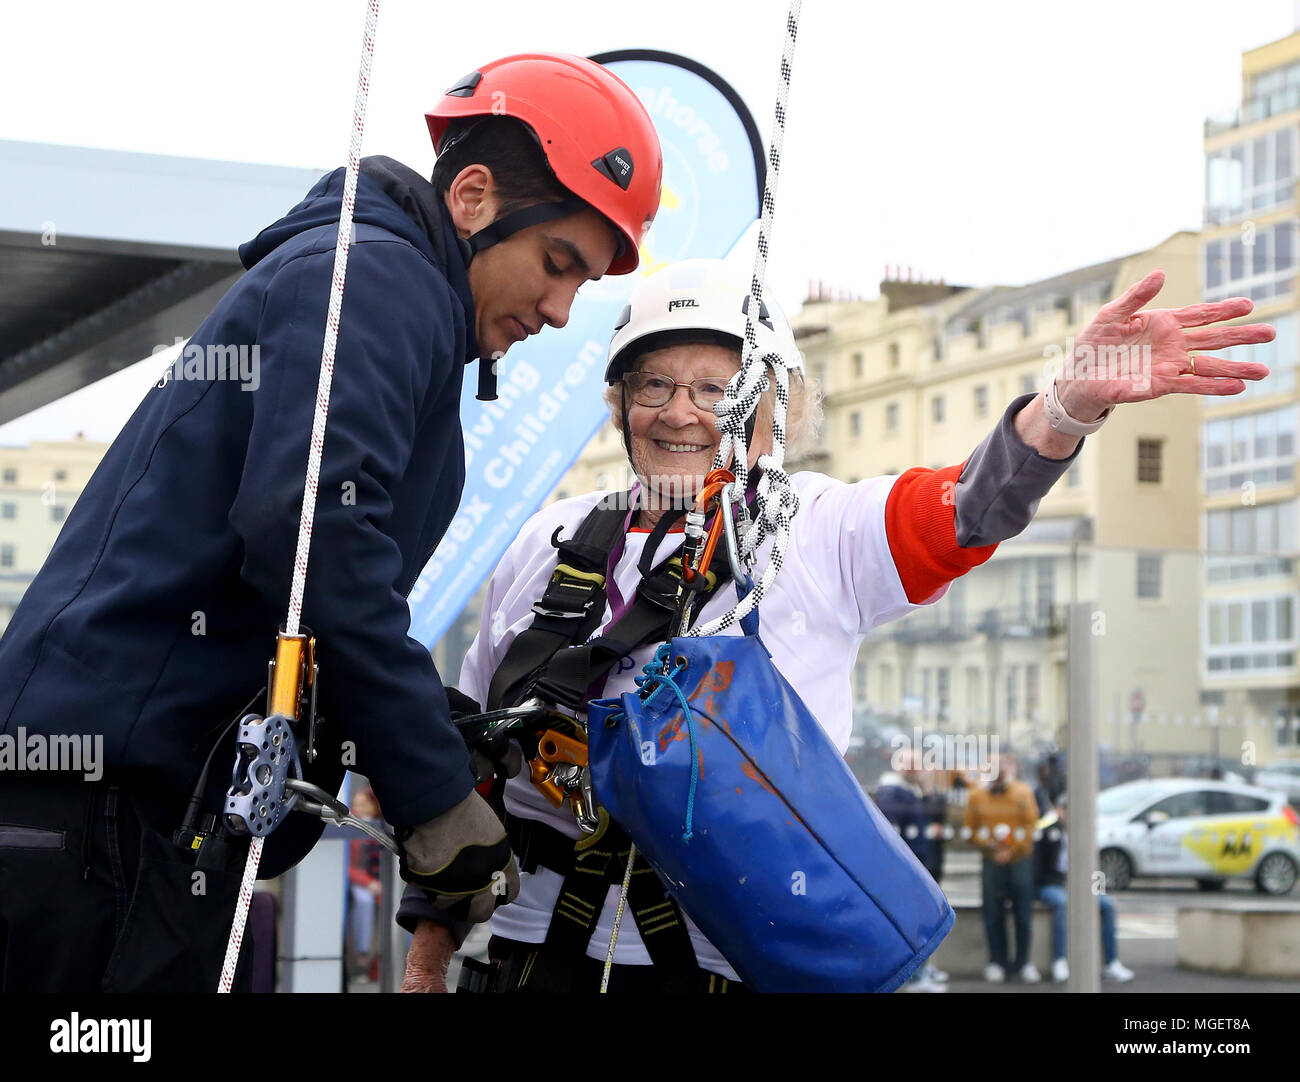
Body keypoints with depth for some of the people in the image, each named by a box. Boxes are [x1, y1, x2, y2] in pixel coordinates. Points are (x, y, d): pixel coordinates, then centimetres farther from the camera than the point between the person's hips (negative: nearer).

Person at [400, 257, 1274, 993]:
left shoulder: (821, 533, -1)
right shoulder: (547, 545, 10)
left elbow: (973, 506, -20)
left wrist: (1072, 401, -41)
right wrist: (428, 955, 13)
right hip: (538, 950, 3)